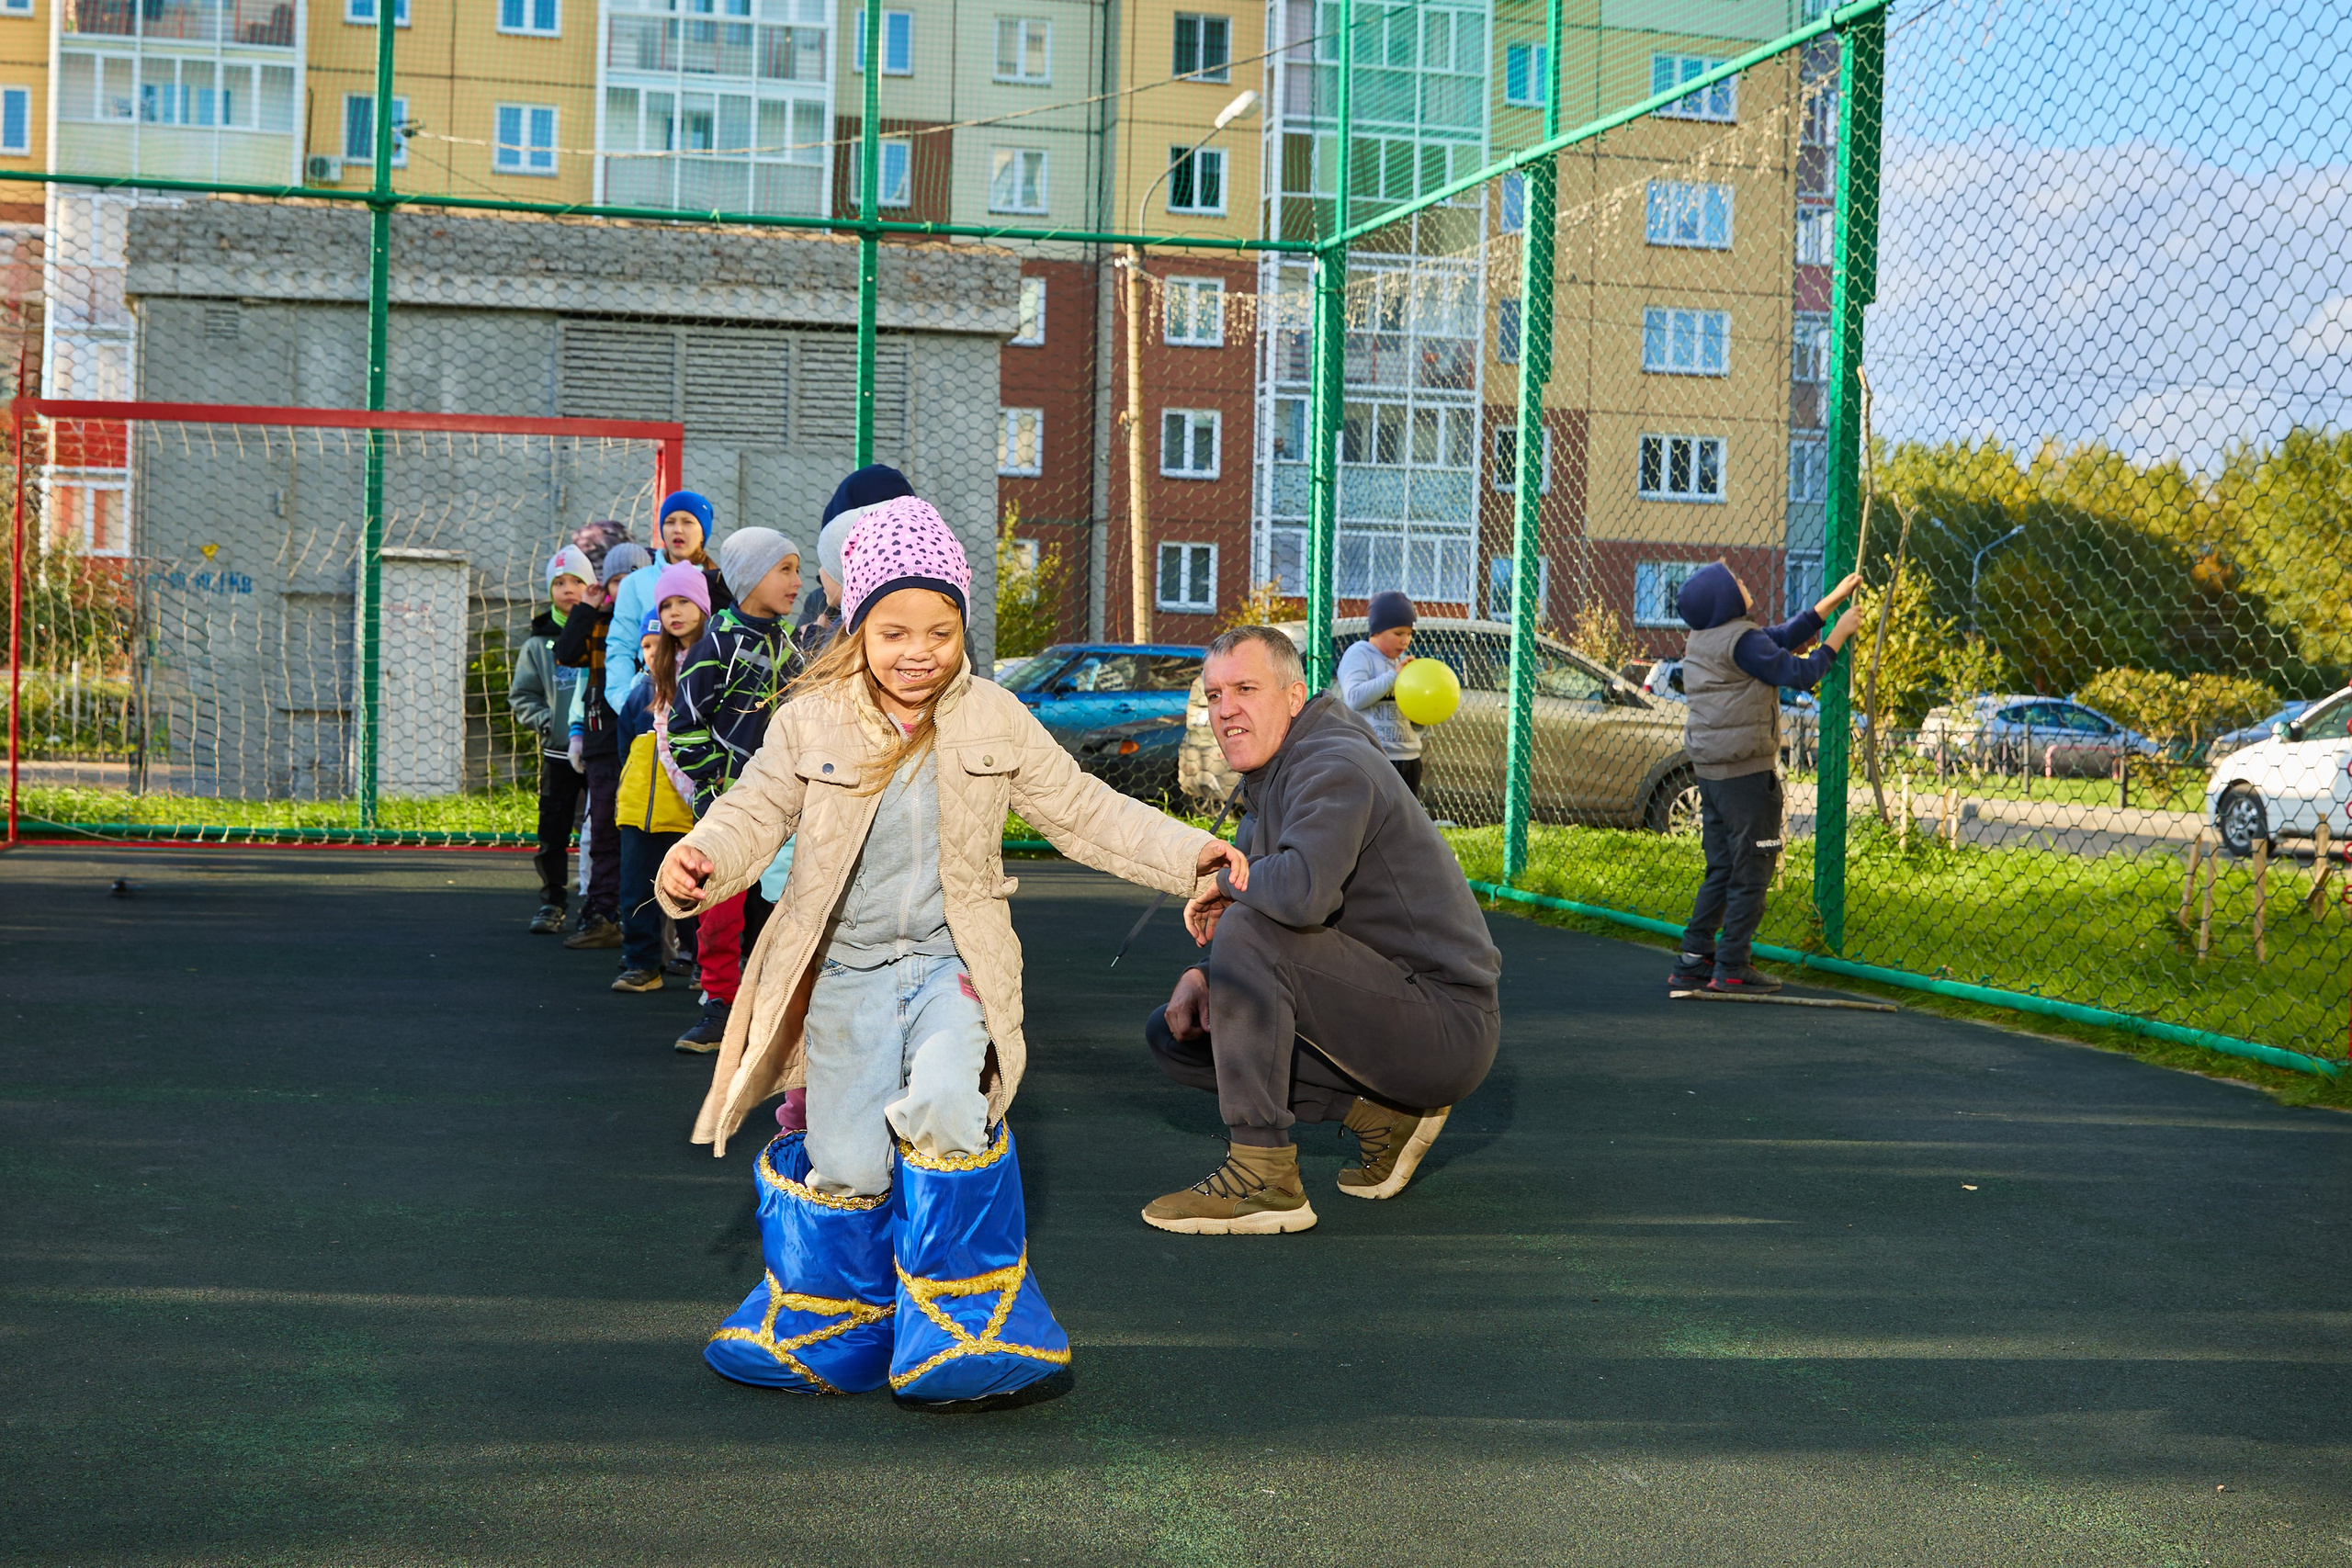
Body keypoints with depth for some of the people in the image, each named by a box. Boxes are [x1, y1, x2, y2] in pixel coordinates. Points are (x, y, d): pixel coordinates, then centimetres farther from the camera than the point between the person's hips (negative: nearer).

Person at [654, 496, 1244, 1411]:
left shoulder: (995, 723, 4)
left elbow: (1084, 812, 9)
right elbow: (755, 813, 1)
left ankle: (973, 1337, -9)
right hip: (846, 969, 0)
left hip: (952, 963, 0)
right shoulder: (810, 723, 1)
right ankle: (828, 1327, 24)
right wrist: (701, 860, -21)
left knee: (941, 1107, -27)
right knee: (849, 1166, -10)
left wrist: (1185, 853, -1)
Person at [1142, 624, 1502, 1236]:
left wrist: (1229, 883, -17)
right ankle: (1380, 1112, 8)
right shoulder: (1268, 783, 14)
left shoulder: (1335, 767, -18)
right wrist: (1201, 973, -3)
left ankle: (1264, 1177, -23)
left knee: (1250, 930, -27)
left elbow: (1305, 893, -38)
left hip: (1449, 1022, -10)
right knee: (1173, 1032, 8)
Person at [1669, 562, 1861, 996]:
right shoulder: (1742, 642, -17)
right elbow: (1800, 673, -14)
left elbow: (1784, 637, 16)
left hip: (1710, 772, 9)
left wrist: (1835, 598, 18)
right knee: (1751, 874, 0)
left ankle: (1693, 961, 15)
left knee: (1720, 871, 15)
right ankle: (1731, 968, 2)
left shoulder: (1701, 642, 11)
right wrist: (1839, 635, -2)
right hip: (1747, 773, -9)